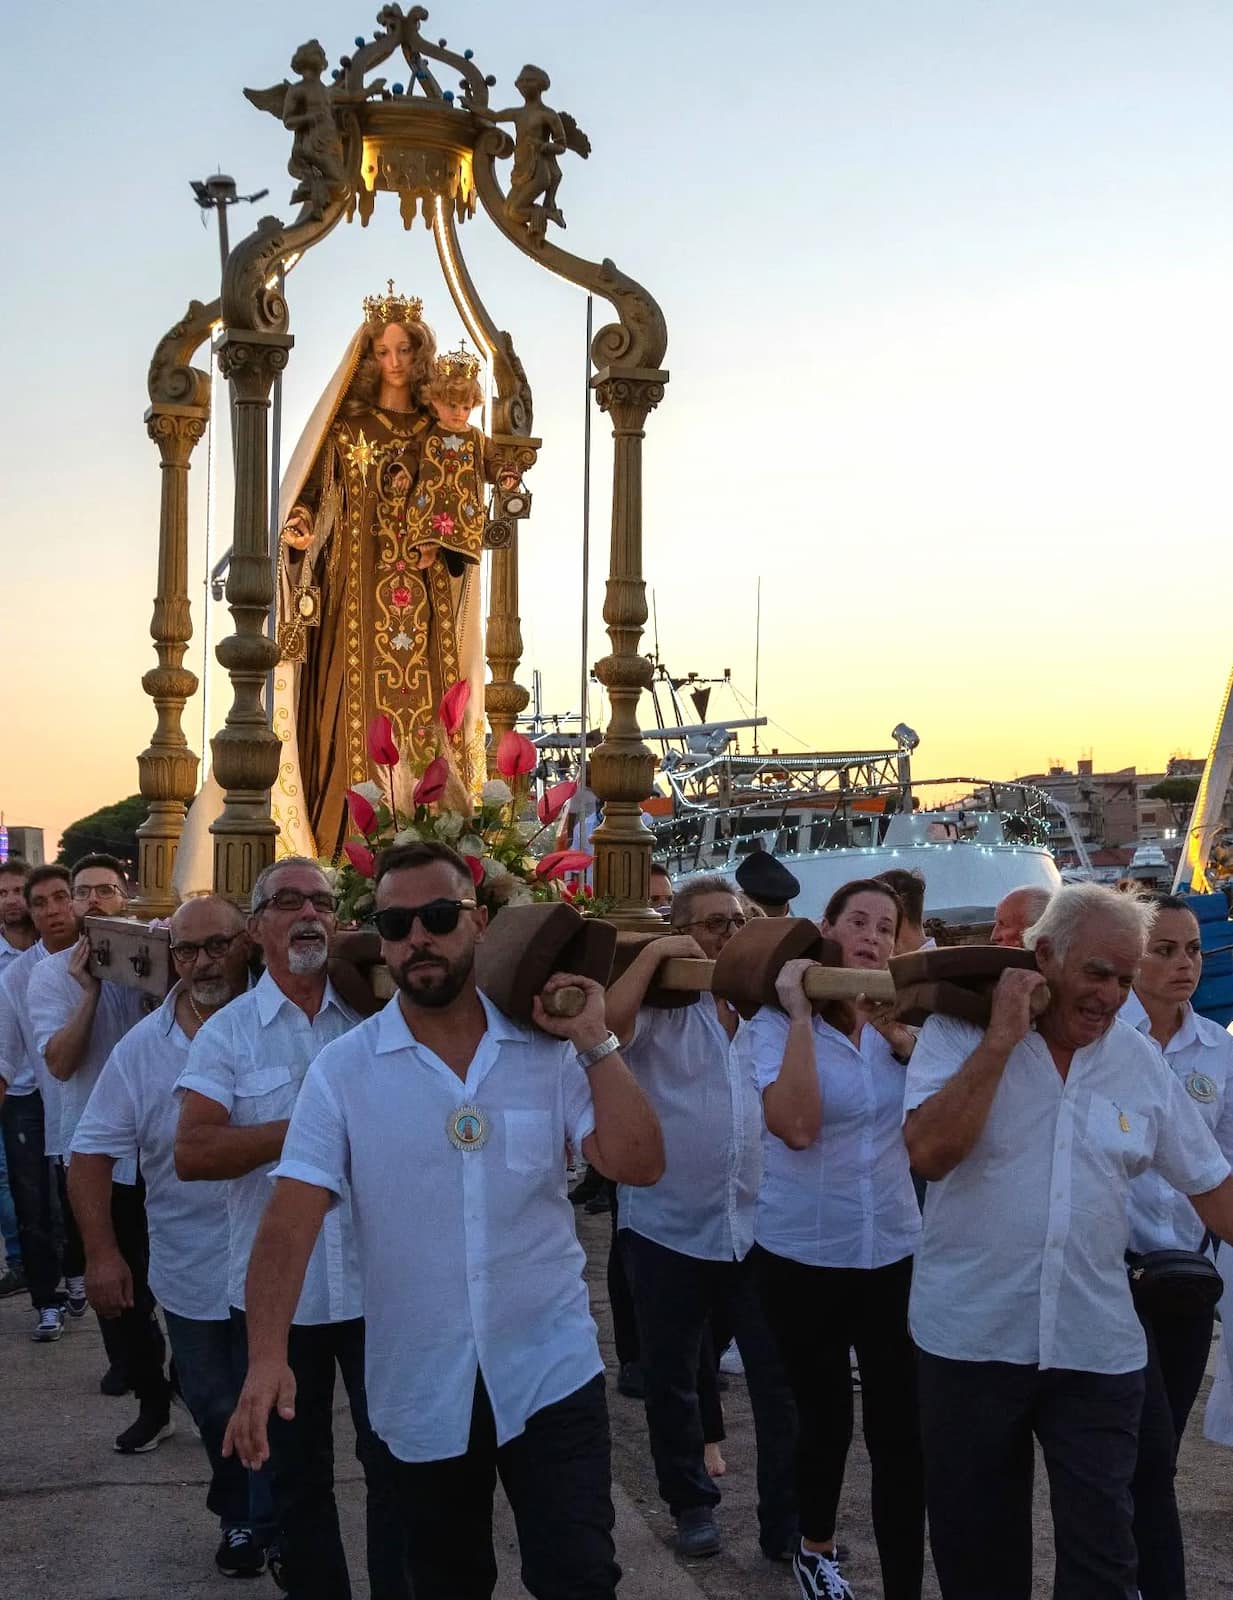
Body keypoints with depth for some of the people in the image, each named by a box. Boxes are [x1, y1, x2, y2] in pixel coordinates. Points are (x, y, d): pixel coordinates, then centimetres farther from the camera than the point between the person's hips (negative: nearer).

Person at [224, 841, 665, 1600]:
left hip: (552, 1370, 0)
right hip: (417, 1387, 1)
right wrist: (268, 1355, -25)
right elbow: (293, 1218, -13)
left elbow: (640, 1165, -9)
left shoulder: (549, 1049, -3)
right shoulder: (342, 1069, -6)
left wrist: (595, 1041, -14)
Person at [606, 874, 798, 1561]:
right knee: (672, 1377, 14)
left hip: (761, 1226, 2)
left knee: (781, 1380, 5)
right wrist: (655, 953, -20)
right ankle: (692, 1503, 33)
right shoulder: (659, 1007, -6)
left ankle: (787, 1522, 18)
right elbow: (605, 1022, -26)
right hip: (669, 1228, -2)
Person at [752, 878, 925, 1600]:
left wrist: (904, 1038, -20)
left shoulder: (899, 1019, 6)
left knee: (903, 1426, -3)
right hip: (805, 1252, -3)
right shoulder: (779, 1024, -9)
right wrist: (800, 1013, -24)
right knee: (827, 1415, 12)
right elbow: (796, 1125, -25)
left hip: (895, 1249, 3)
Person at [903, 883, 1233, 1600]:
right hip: (970, 1339, -1)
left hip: (1097, 1346, 2)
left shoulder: (1142, 1061, 2)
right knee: (973, 1541, 14)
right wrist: (1000, 1039, -22)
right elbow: (931, 1152, -21)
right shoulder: (959, 1032, -7)